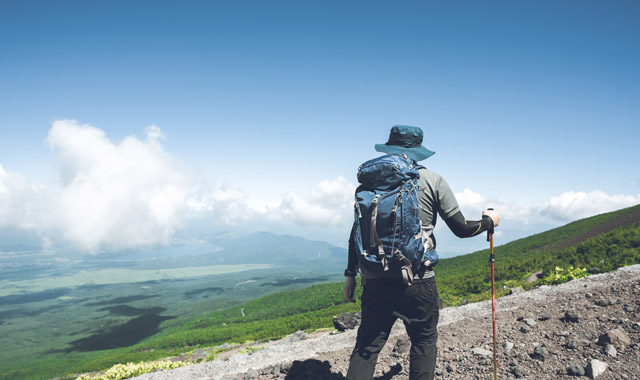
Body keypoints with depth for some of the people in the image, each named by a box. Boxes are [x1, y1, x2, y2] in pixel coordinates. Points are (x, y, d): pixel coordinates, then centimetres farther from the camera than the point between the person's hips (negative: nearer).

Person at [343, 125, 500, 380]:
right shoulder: (433, 181, 0)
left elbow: (357, 230, 7)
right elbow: (461, 229, 3)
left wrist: (351, 273, 15)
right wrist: (489, 221, 24)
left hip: (375, 280, 2)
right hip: (416, 281, -2)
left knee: (367, 345, 11)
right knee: (424, 340, 18)